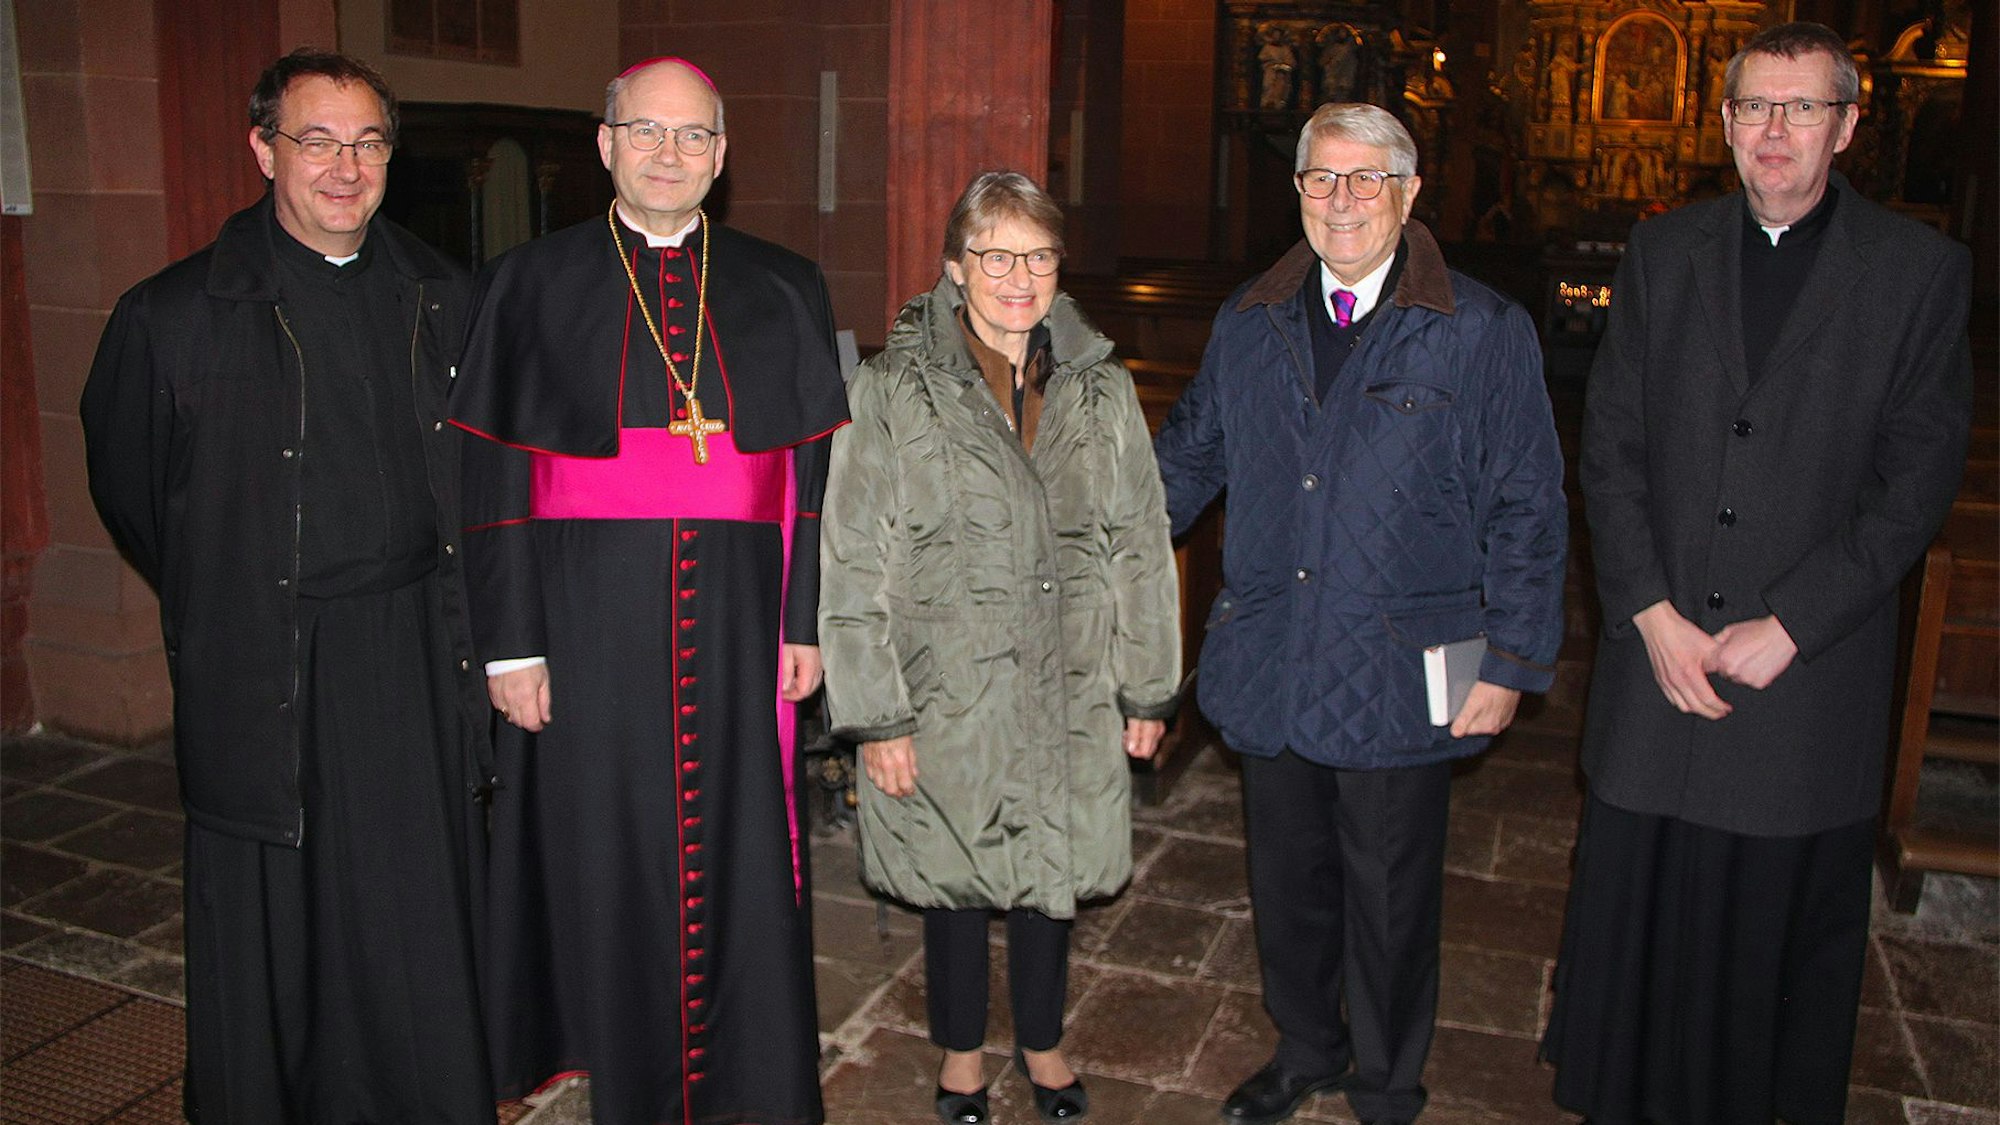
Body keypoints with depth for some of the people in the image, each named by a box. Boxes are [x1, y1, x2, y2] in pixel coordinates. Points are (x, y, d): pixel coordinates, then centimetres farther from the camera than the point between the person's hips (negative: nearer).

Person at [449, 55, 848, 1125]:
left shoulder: (784, 291, 5)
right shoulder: (531, 285, 1)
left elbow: (814, 469, 6)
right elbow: (493, 477, -1)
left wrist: (806, 623, 1)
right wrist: (510, 643, -6)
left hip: (735, 627, 1)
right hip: (590, 626, -1)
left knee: (739, 847, 9)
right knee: (605, 852, 9)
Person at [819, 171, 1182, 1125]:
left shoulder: (1101, 390, 2)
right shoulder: (893, 392, -8)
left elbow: (1140, 546, 7)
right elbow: (855, 567, -9)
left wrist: (1147, 689, 7)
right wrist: (877, 716, -11)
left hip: (1067, 693, 3)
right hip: (948, 694, -2)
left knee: (1051, 870, 17)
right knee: (955, 876, 14)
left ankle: (1042, 1041, 42)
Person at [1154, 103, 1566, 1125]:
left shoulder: (1484, 332, -5)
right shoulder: (1249, 323, 6)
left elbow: (1526, 511, -3)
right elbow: (1189, 457, 18)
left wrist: (1512, 661, -6)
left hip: (1400, 680, -3)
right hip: (1268, 666, 4)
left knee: (1389, 899, 11)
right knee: (1286, 884, 17)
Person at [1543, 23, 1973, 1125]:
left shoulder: (1920, 268, -1)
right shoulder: (1662, 251, 5)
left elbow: (1918, 479, -5)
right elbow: (1609, 447, 2)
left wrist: (1784, 628, -12)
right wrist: (1655, 616, -7)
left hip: (1812, 666, -2)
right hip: (1659, 652, 2)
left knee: (1785, 920, 9)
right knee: (1638, 901, 11)